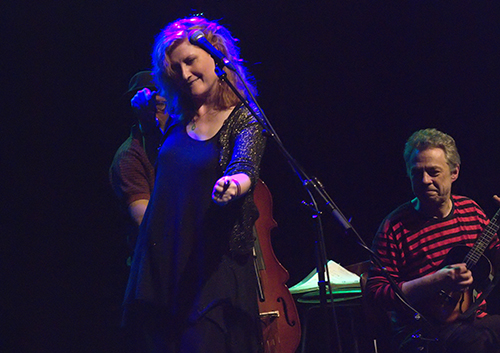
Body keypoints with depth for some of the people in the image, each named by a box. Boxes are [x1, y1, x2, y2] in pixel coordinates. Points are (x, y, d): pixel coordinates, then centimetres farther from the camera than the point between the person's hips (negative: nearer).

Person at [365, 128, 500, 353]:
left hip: (474, 321, 6)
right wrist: (436, 282, -20)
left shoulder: (470, 210, 10)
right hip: (421, 333, -6)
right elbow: (375, 292, -10)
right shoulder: (396, 227, -7)